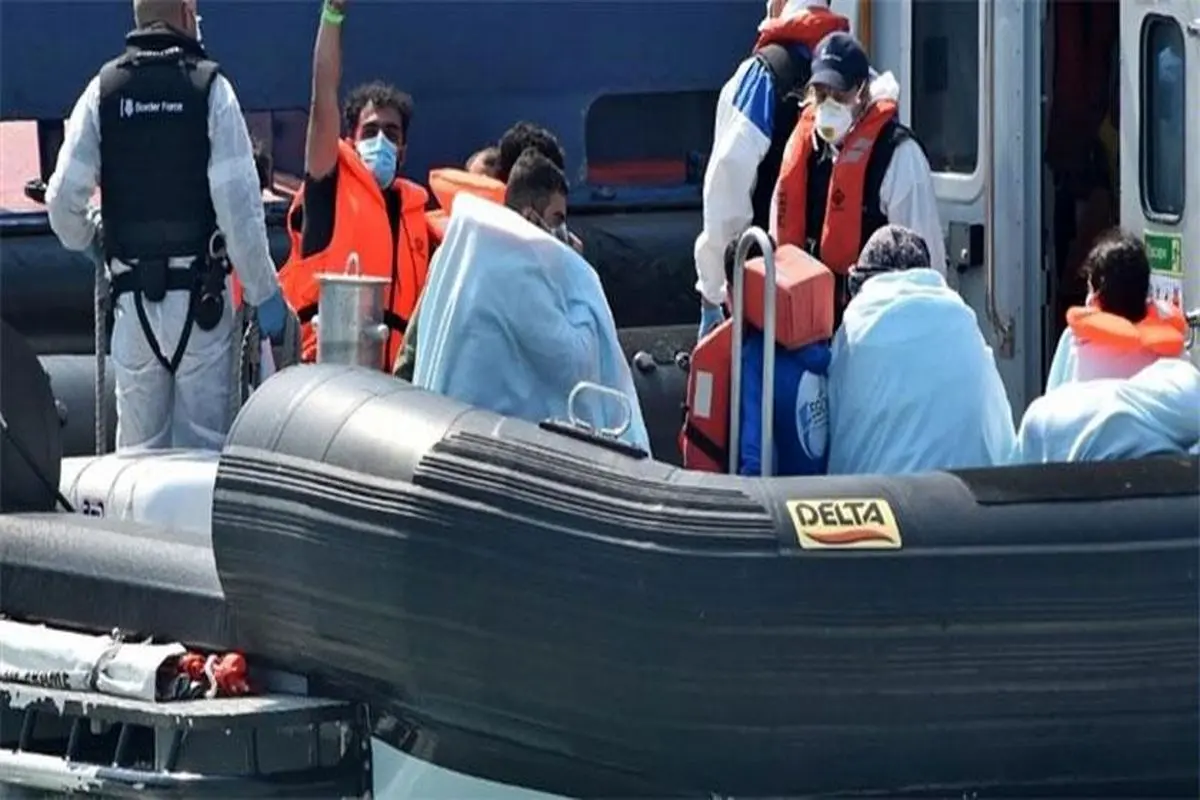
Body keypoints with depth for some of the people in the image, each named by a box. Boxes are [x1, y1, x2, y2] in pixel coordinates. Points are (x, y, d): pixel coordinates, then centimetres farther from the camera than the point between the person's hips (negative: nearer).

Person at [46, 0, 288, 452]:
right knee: (204, 443, -1)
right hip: (198, 291, -3)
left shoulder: (103, 91, 3)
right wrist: (264, 293, -1)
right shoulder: (210, 88, -4)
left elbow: (63, 198, 0)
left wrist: (89, 240, 22)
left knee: (137, 446, 8)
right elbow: (238, 203, -9)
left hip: (133, 296, 3)